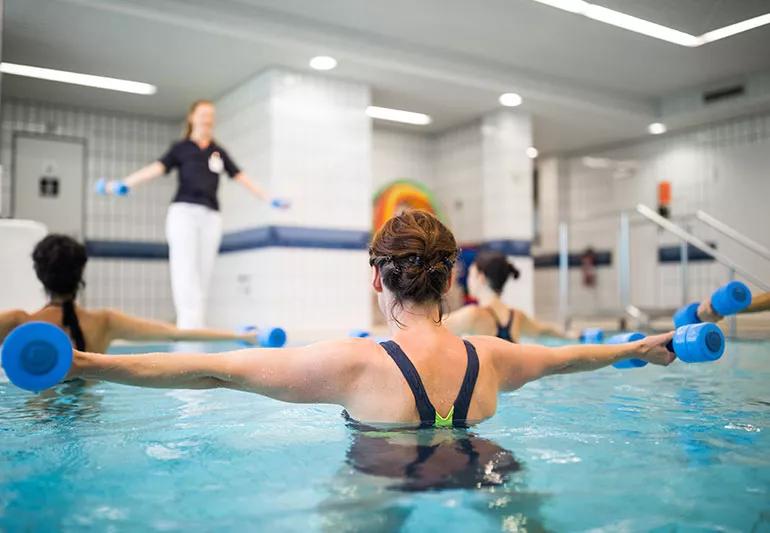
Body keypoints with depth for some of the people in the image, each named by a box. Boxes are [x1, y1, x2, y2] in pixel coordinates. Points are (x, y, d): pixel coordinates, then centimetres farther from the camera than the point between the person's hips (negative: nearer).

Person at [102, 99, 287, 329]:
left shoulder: (219, 152, 17)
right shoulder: (180, 148, 9)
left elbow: (242, 177, 16)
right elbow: (156, 168, -3)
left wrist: (269, 199, 13)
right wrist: (123, 183, -17)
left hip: (211, 216, 3)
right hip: (184, 211, -3)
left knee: (203, 275, 0)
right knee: (185, 271, -12)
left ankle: (198, 327, 2)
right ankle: (189, 327, -19)